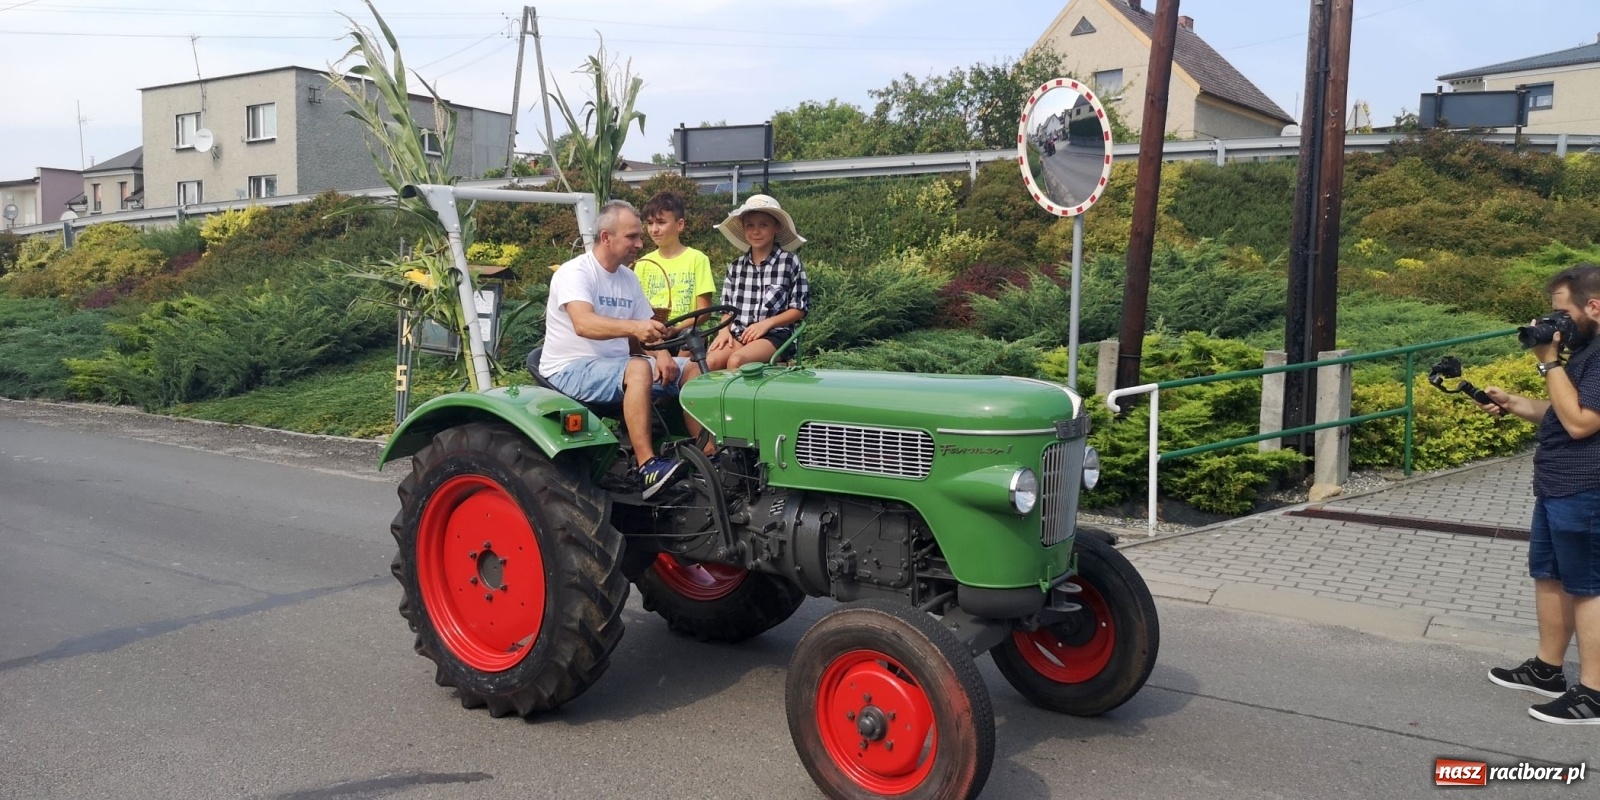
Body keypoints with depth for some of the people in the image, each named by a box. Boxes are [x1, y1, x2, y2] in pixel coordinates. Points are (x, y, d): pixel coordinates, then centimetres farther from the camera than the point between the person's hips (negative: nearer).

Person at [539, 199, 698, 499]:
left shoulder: (629, 279, 12)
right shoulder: (575, 272, -13)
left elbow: (648, 331, 12)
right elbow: (583, 324, -31)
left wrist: (662, 353, -12)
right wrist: (634, 326, -48)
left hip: (616, 365, 8)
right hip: (570, 370, -8)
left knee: (692, 369, -4)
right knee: (639, 368, -36)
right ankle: (648, 468, -42)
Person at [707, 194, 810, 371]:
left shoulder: (790, 262, 1)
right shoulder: (736, 266, 14)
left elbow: (799, 308, 1)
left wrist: (766, 323, -11)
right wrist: (724, 330, -4)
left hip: (774, 334, -4)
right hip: (739, 334, 4)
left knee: (736, 360, -35)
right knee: (710, 361, -28)